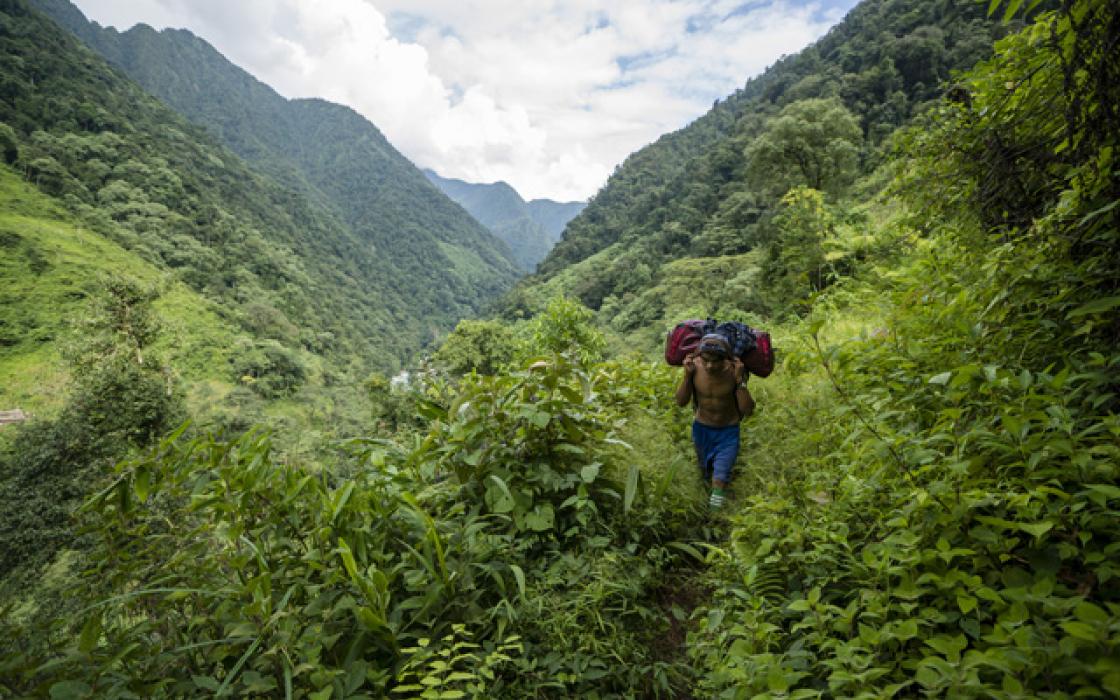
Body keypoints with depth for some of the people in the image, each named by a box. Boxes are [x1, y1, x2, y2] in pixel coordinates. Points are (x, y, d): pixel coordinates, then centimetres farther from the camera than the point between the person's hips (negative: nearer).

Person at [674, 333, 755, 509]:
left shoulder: (734, 371, -29)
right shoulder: (694, 366, -25)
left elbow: (748, 411, -26)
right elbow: (681, 402, -17)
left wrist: (740, 380, -38)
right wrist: (687, 374, -31)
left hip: (728, 431, -2)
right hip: (701, 428, 2)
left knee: (720, 478, -6)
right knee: (704, 468, 27)